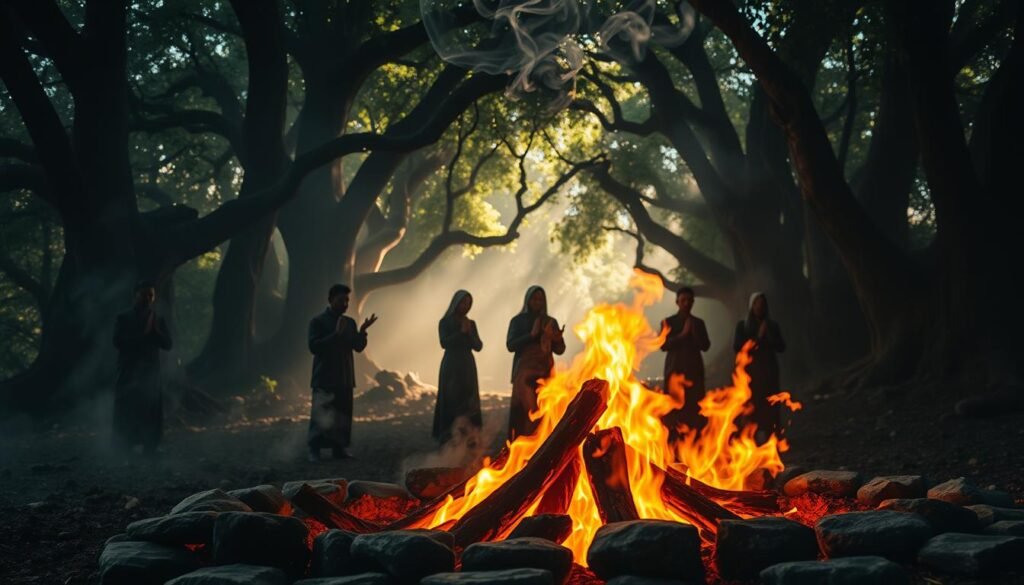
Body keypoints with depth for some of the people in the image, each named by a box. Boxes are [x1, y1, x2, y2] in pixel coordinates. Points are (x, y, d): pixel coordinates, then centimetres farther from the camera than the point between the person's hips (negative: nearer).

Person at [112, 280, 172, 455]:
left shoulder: (158, 319, 11)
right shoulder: (124, 318, 1)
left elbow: (167, 344, 5)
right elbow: (118, 341, -11)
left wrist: (155, 330, -11)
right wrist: (142, 334, -13)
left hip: (151, 373, 3)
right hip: (129, 373, -3)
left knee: (151, 414, 1)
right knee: (127, 415, -5)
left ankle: (149, 450, 6)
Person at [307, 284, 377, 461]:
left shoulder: (349, 322, 12)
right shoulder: (318, 321, -4)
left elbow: (358, 347, 11)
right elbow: (313, 346, -15)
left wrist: (362, 332, -7)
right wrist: (336, 334, -20)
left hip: (345, 378, 5)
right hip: (324, 378, -5)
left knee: (343, 415, 5)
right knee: (321, 416, -8)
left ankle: (339, 448, 12)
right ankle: (314, 450, -3)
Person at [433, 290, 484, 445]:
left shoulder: (471, 323, 13)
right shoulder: (445, 322, 0)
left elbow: (478, 346, 5)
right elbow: (444, 343, -14)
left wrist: (469, 332, -9)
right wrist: (461, 332, -14)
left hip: (468, 367, 5)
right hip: (451, 367, -5)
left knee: (469, 402, -2)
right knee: (451, 401, -10)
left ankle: (468, 436, -2)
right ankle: (449, 436, -10)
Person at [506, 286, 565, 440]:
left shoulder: (550, 322, 13)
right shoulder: (517, 320, 7)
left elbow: (560, 350, 10)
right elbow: (510, 345, -4)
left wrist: (557, 339, -13)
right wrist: (531, 335, -15)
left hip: (545, 371, 3)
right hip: (525, 371, -2)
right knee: (525, 408, -12)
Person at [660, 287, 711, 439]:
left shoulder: (698, 322, 14)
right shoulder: (668, 322, 7)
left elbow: (705, 346, 6)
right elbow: (663, 345, -4)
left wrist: (694, 333, -8)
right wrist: (682, 334, -11)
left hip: (694, 368, 2)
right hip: (675, 369, -2)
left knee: (695, 407, -5)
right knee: (673, 407, -9)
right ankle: (672, 441, -9)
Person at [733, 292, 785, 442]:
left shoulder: (772, 325, 10)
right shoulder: (742, 325, 5)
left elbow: (781, 347, 1)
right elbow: (737, 347, -5)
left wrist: (768, 334, -13)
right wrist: (757, 338, -11)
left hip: (769, 371, 2)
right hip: (751, 371, -2)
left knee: (770, 405, -6)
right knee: (752, 404, -12)